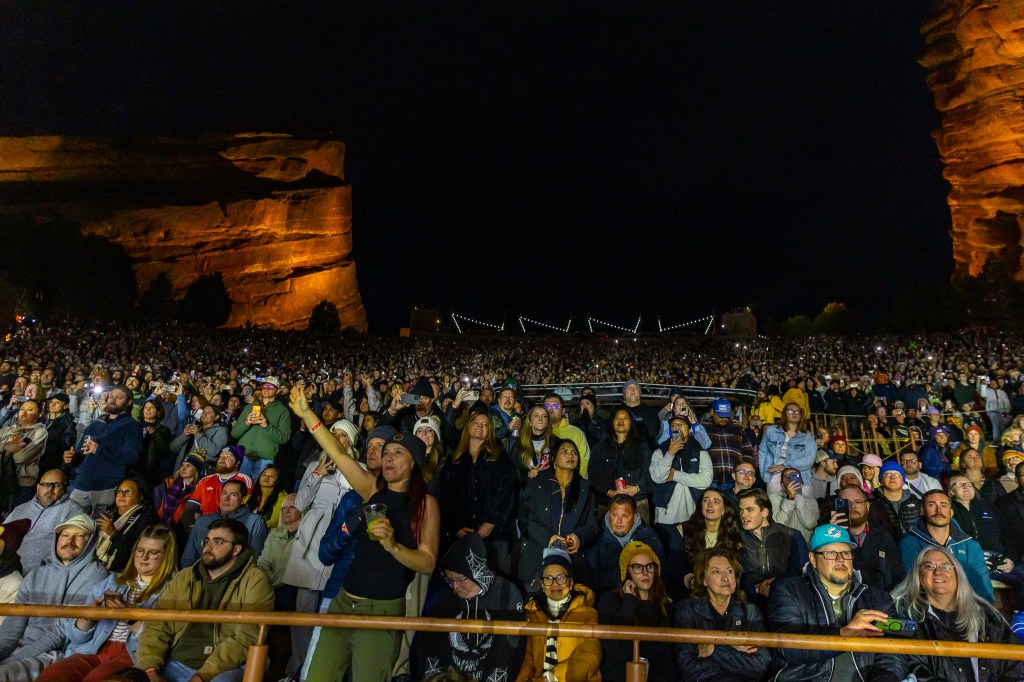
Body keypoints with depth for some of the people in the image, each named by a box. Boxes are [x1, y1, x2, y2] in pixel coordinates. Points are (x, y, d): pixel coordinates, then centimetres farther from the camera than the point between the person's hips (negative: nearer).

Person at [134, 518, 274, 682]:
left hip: (225, 669, -6)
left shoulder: (255, 582, -5)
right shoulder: (184, 578, 13)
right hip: (176, 665, 6)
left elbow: (247, 638, -14)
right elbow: (158, 626, 7)